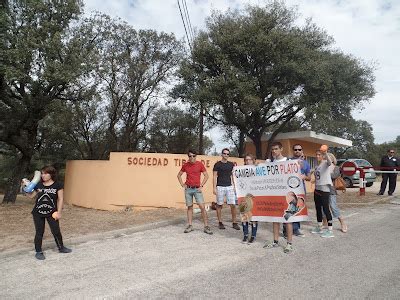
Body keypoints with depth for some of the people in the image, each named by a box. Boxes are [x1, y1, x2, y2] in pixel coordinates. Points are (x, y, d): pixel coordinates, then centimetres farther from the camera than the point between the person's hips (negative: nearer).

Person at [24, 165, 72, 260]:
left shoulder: (58, 185, -8)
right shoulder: (38, 185, 1)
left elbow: (60, 199, -7)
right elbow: (31, 196, 6)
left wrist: (59, 212, -9)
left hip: (51, 213, -2)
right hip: (38, 213, 2)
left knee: (56, 231, 7)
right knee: (39, 232, 9)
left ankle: (61, 247, 27)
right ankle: (38, 251, 23)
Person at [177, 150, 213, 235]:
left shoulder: (200, 164, -4)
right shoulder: (185, 165, 3)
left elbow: (206, 176, 1)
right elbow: (179, 175, 15)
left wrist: (201, 186, -6)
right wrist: (182, 184, 4)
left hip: (197, 189, -2)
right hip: (188, 189, 2)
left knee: (202, 207, -7)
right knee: (189, 207, 9)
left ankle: (206, 227, 0)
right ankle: (190, 226, 18)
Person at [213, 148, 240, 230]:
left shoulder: (231, 164, 11)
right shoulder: (217, 164, 1)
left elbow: (233, 176, 14)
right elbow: (214, 176, -1)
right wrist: (214, 188, -8)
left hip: (229, 186, 3)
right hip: (220, 187, -3)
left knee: (233, 205, -2)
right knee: (219, 205, 4)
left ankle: (234, 223, 8)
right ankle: (220, 223, 16)